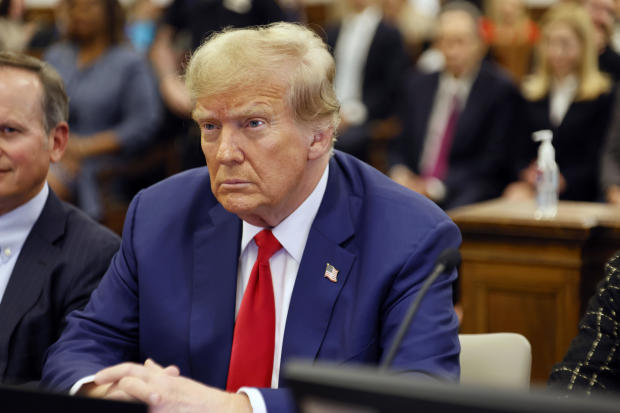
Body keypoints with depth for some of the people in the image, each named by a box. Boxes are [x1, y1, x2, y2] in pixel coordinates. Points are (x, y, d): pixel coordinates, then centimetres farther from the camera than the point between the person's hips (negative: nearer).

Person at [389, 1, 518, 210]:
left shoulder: (500, 89, 0)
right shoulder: (418, 85, 17)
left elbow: (494, 158, -5)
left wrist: (435, 187, -13)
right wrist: (400, 174, -5)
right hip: (414, 189, 4)